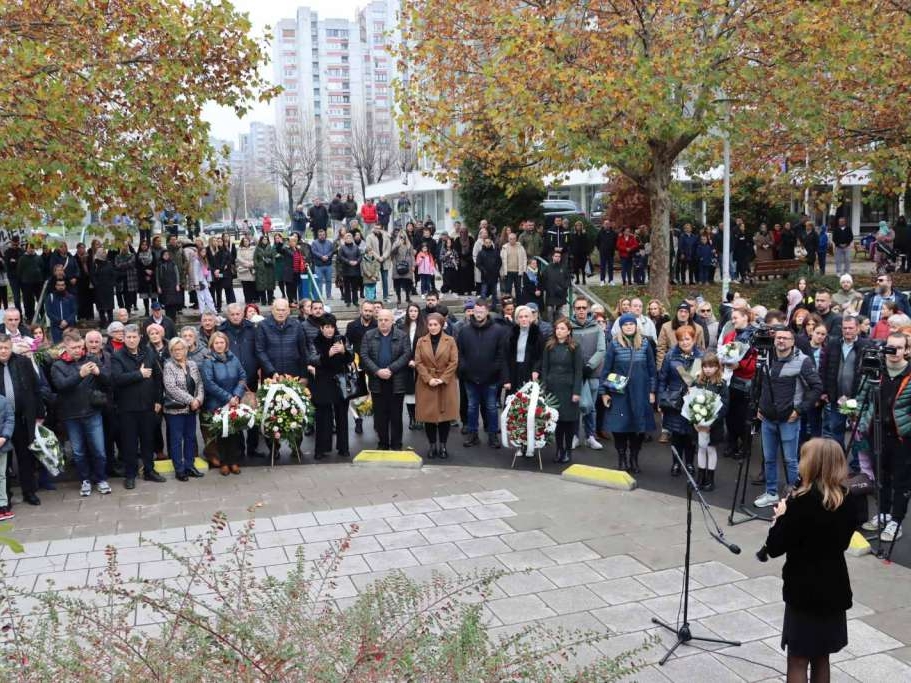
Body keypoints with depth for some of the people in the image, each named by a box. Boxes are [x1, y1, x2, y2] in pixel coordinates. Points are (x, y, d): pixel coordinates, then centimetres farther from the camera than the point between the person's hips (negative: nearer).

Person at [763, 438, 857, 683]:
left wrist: (781, 517, -2)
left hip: (804, 591, -6)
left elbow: (774, 548, -17)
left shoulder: (801, 502, -21)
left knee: (798, 660, 5)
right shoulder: (847, 502, -1)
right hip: (834, 589, 7)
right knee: (821, 658, 19)